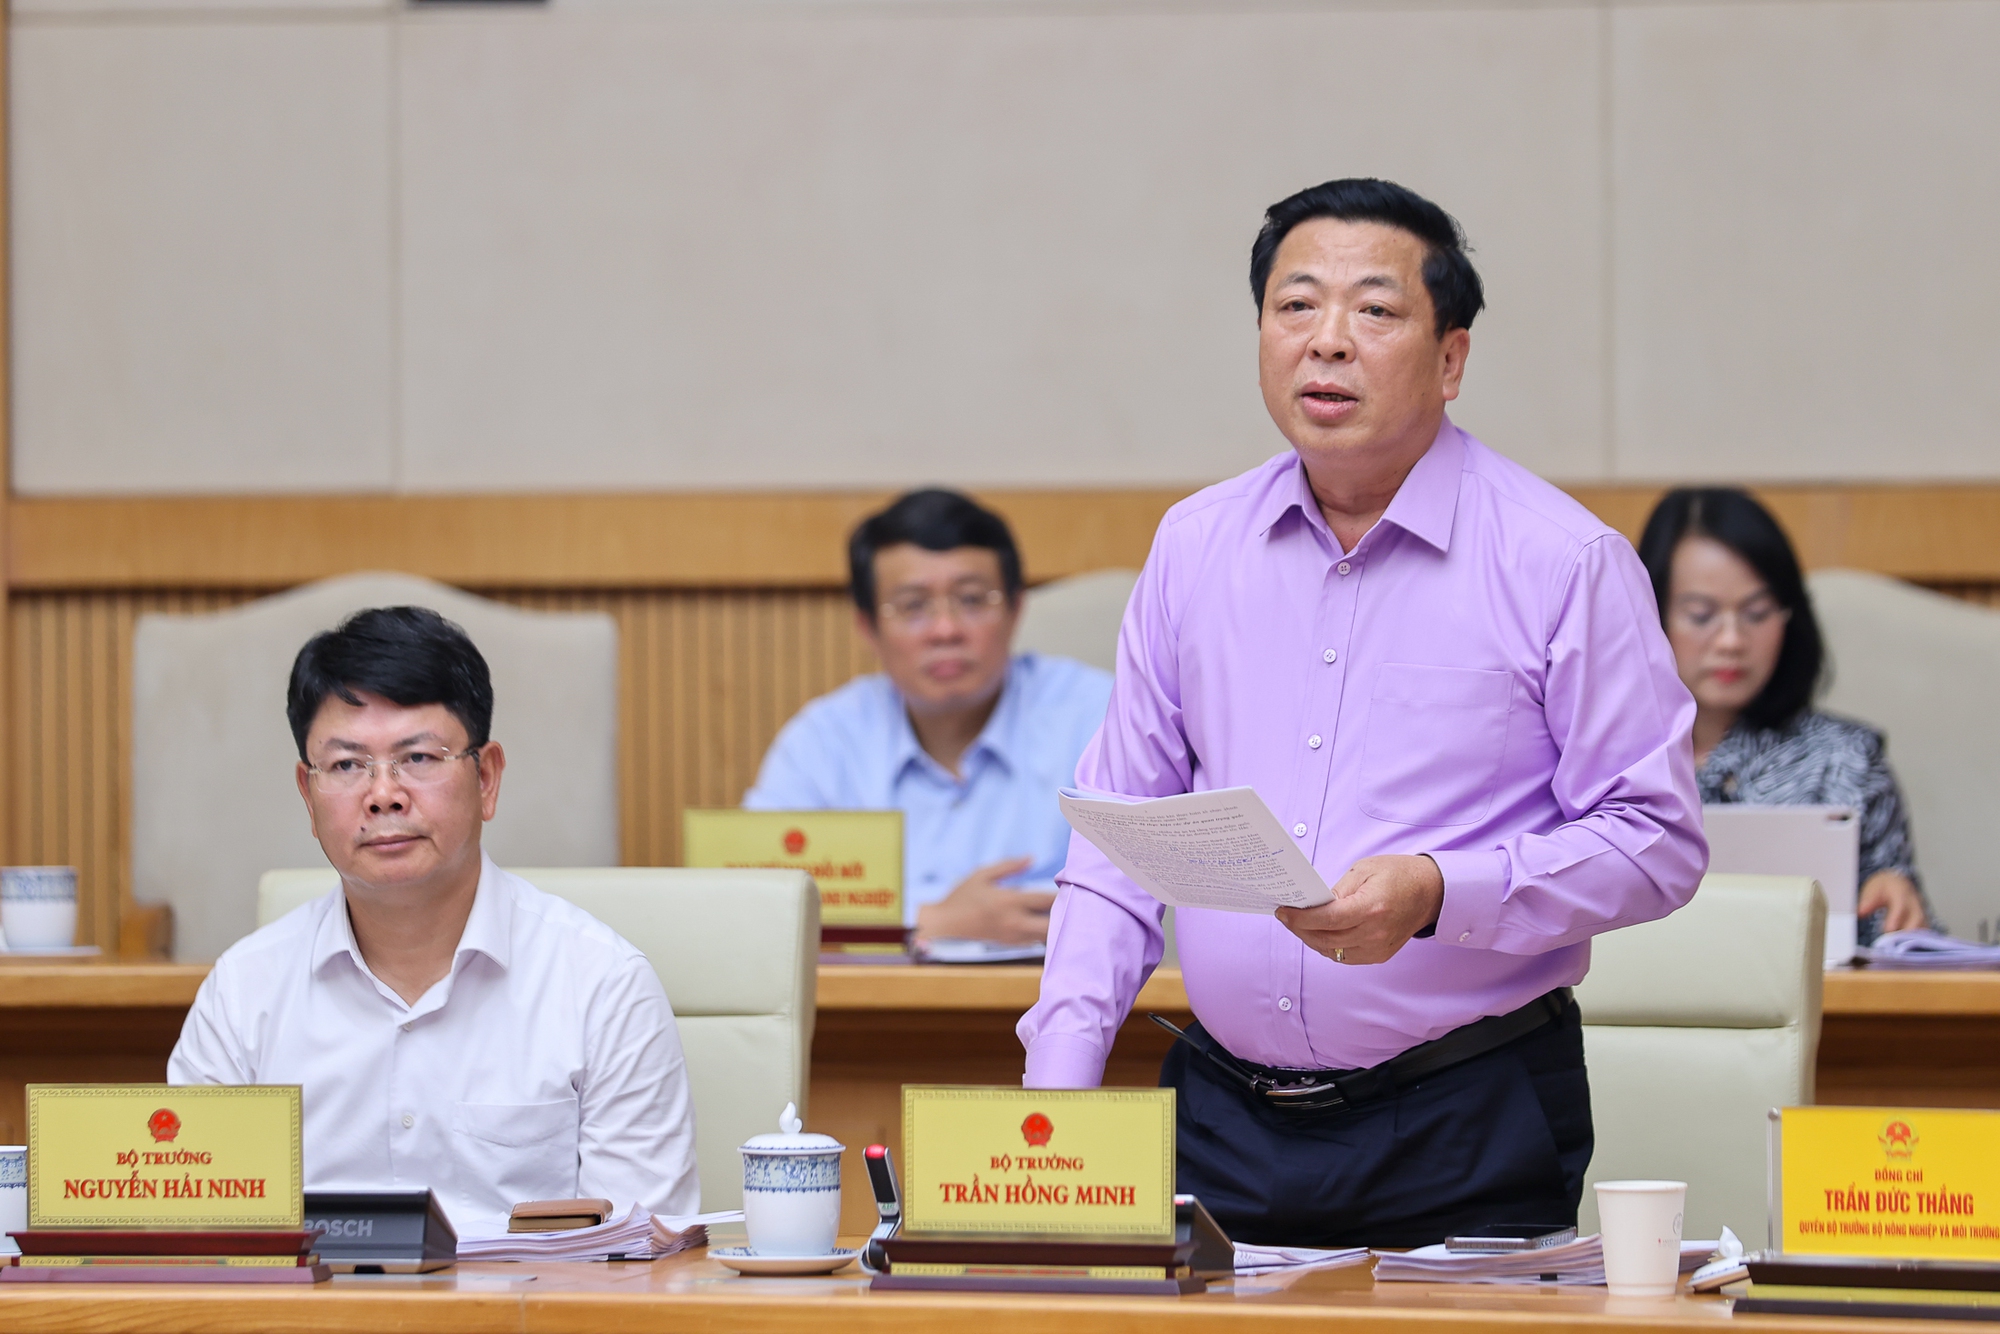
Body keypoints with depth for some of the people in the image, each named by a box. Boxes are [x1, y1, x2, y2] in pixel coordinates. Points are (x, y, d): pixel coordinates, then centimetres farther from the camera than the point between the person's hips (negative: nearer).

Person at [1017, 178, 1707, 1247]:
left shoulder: (1565, 564, -4)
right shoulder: (1194, 548, 10)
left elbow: (1658, 841, -7)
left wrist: (1440, 895, -21)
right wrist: (1058, 1080, 4)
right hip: (1221, 1118, 3)